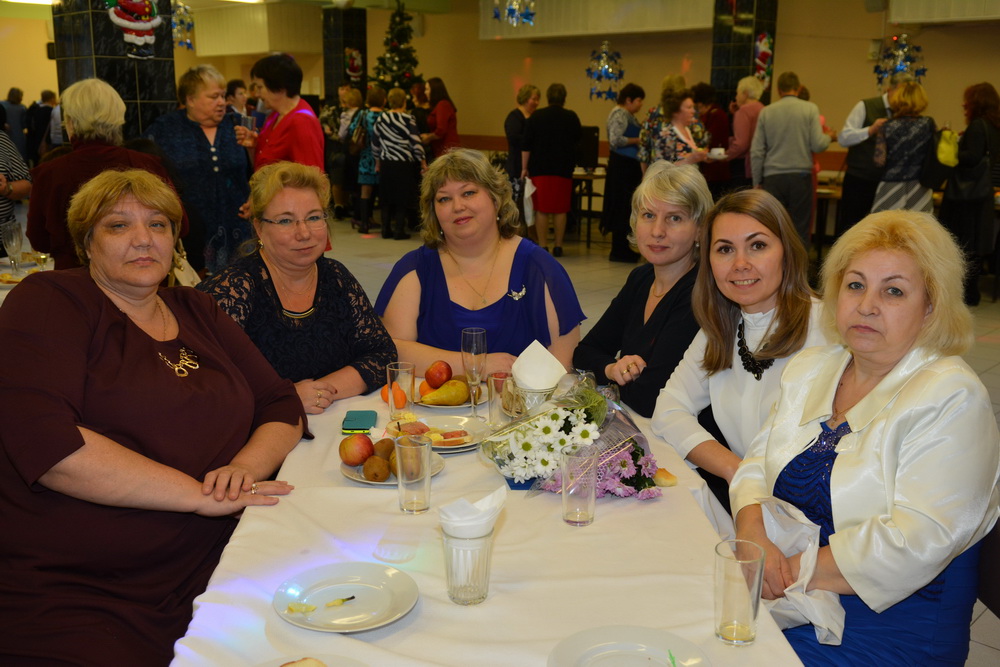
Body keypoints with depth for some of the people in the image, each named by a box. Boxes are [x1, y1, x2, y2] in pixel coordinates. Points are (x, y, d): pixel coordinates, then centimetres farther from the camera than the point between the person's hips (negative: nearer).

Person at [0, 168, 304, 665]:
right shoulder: (48, 303, -3)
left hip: (203, 579, 6)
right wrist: (200, 494, -16)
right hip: (64, 598, -5)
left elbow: (282, 408, 14)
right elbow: (44, 440, -18)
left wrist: (245, 466, -10)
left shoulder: (197, 313, 15)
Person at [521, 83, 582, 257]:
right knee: (560, 210, 7)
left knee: (541, 209, 3)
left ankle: (543, 246, 2)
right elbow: (578, 139, 11)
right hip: (563, 170, 1)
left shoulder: (536, 116, -2)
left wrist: (524, 167, 3)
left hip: (540, 169, 0)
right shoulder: (571, 117, -3)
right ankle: (558, 246, 9)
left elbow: (526, 146, -2)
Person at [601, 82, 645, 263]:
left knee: (624, 207, 12)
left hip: (628, 165, 10)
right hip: (622, 165, -10)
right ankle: (619, 251, 0)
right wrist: (637, 140, -15)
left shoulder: (627, 115, 18)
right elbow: (615, 140, -23)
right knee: (622, 207, -6)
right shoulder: (619, 114, -12)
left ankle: (621, 248, 19)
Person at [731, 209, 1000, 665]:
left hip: (885, 626, -5)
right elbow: (758, 462, 6)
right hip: (781, 592, 6)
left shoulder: (951, 397, -12)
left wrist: (792, 572, -21)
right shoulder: (809, 368, 9)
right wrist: (754, 538, -14)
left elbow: (915, 542, -20)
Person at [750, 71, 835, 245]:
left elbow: (756, 152, 3)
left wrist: (757, 182, 12)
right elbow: (818, 145, -6)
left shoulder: (766, 112, 4)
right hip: (800, 175, -1)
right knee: (800, 229, 4)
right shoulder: (810, 109, 0)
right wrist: (829, 137, 16)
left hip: (773, 178, 1)